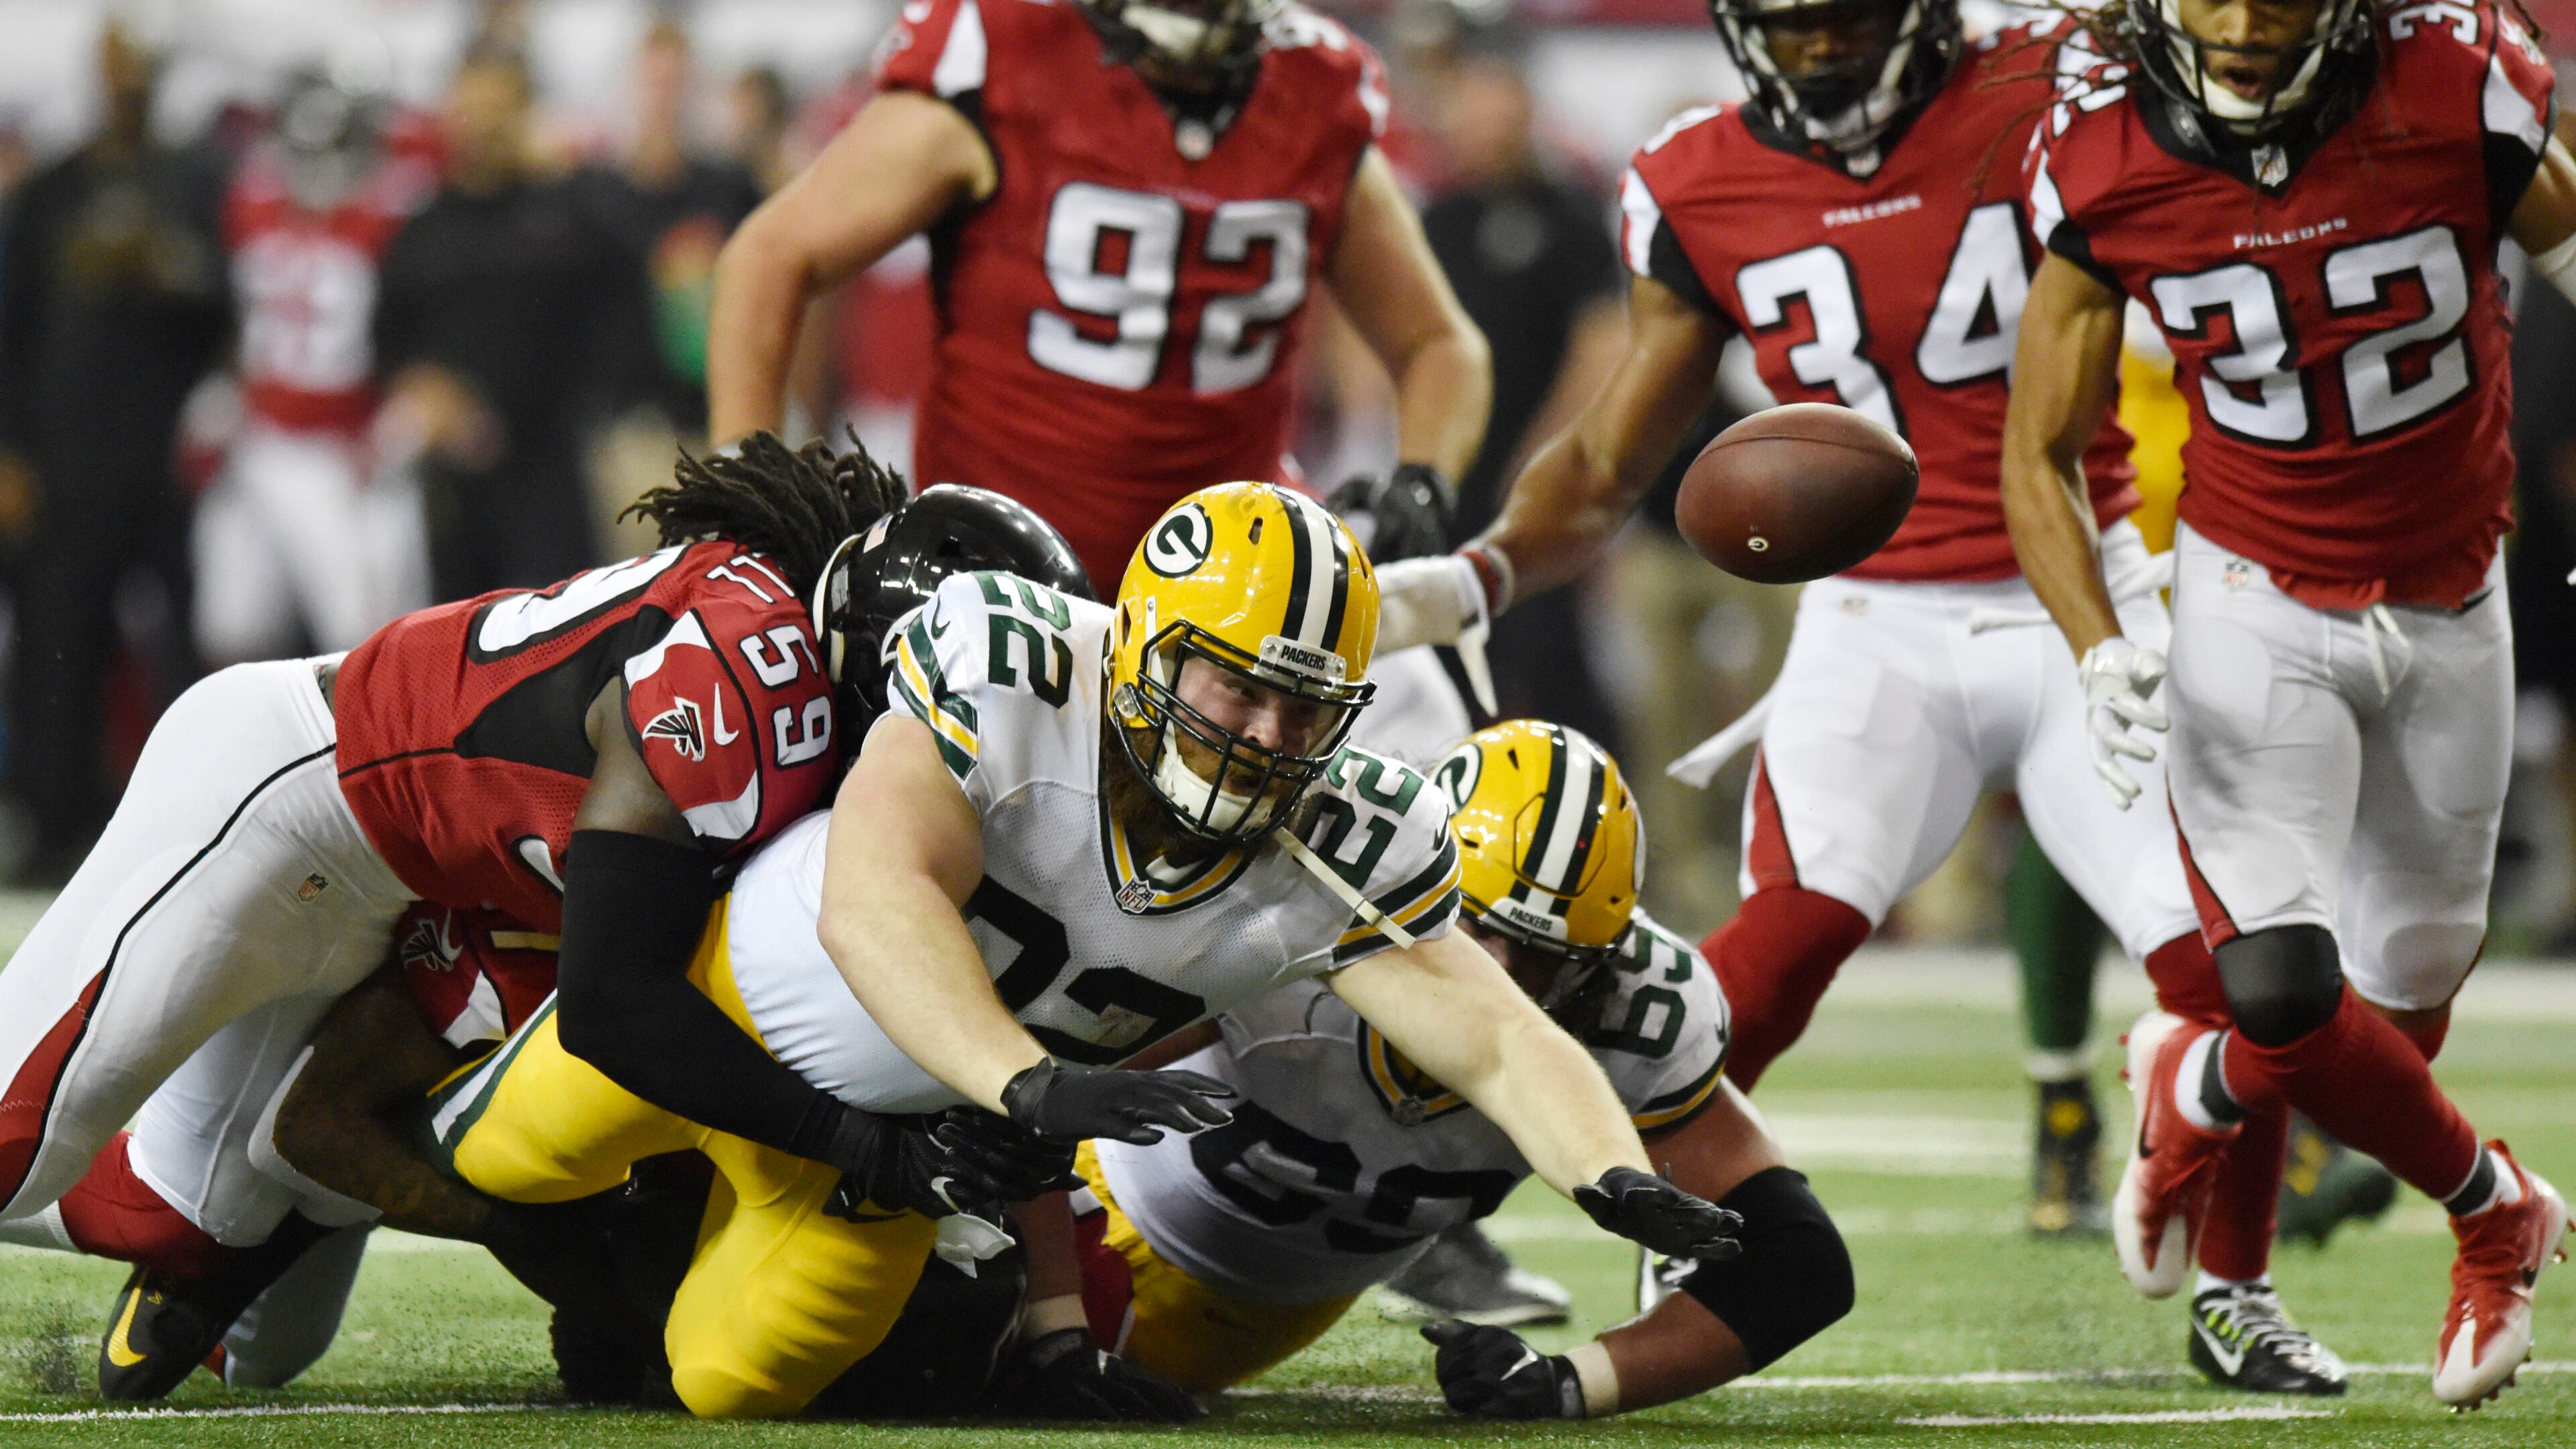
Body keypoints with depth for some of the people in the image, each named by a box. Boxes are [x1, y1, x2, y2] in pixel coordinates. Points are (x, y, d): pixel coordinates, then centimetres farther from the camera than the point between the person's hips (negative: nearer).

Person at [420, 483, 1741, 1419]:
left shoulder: (1341, 851, -27)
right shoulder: (1008, 670, -40)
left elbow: (1494, 1034, -27)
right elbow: (875, 902, -50)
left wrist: (1616, 1177, -48)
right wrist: (1034, 1083, -63)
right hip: (761, 976, -3)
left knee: (738, 1383, 3)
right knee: (520, 1156, 15)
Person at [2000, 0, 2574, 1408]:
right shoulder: (2106, 164, -16)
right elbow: (2039, 460, -4)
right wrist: (2099, 652, -20)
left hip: (2447, 607, 1)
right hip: (2255, 605, -1)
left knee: (2402, 1008, 10)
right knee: (2282, 993, -18)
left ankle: (2198, 1091, 45)